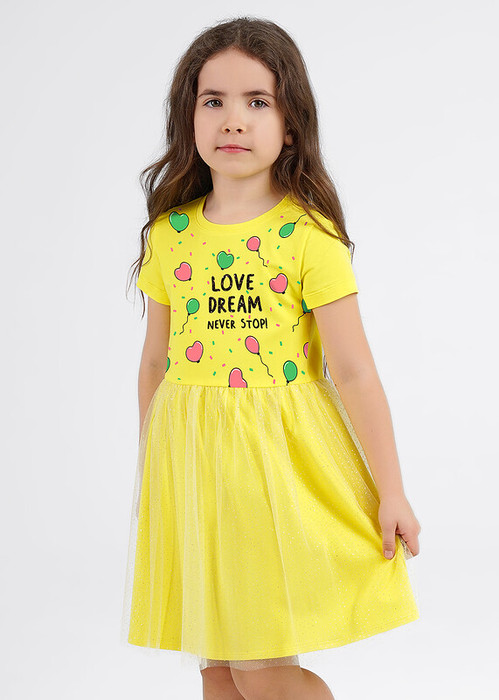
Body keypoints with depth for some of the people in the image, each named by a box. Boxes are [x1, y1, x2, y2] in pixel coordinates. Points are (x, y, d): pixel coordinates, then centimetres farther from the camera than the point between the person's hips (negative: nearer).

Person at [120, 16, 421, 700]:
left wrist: (391, 491, -7)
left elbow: (353, 370, -9)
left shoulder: (310, 234, -9)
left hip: (282, 457, -4)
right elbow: (155, 362, 11)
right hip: (191, 462, 4)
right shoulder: (168, 234, 3)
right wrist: (149, 479, 17)